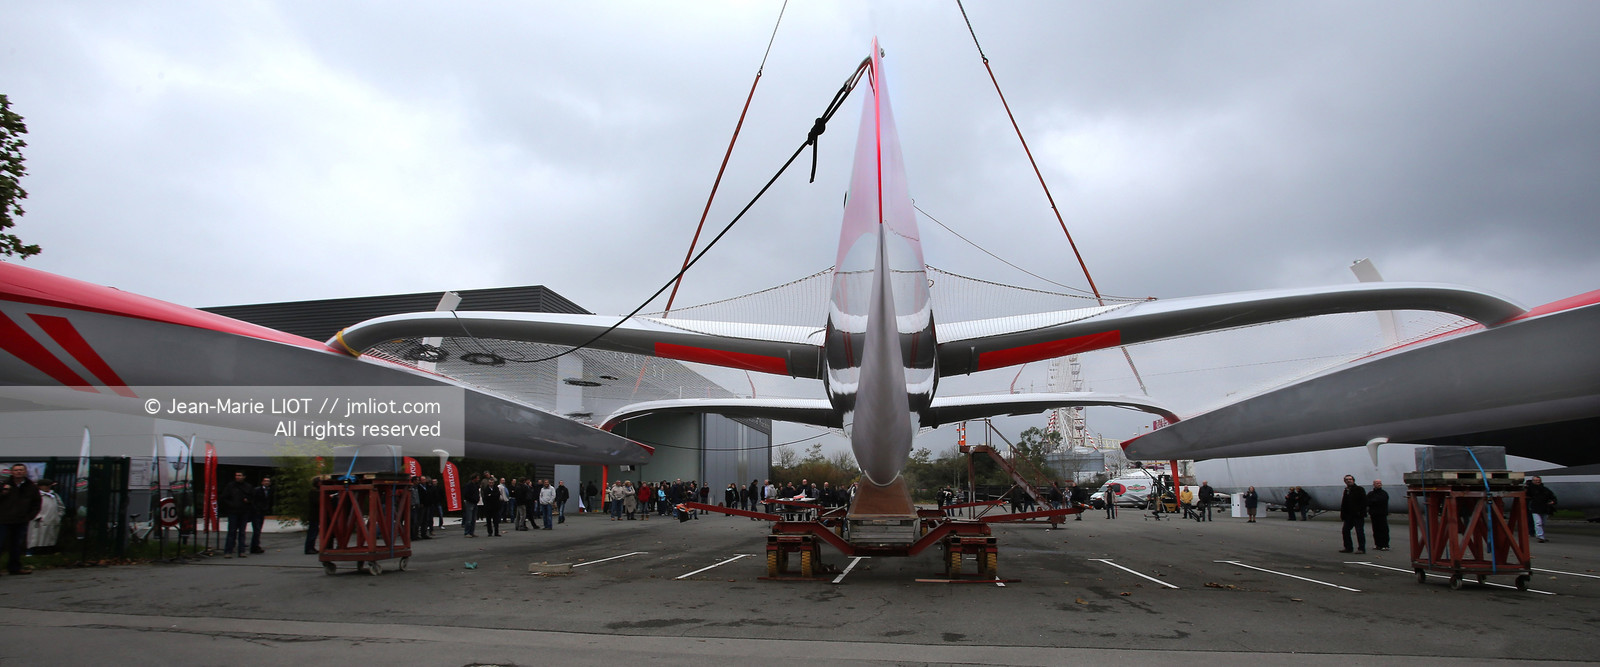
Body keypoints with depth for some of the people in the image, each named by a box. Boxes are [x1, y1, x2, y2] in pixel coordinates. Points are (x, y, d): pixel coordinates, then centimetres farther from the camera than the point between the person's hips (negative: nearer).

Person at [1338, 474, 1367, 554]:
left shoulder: (1359, 489, -4)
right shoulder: (1346, 491, 15)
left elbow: (1364, 502, -11)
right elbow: (1343, 503, 17)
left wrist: (1361, 512, -20)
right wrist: (1342, 514, 10)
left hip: (1358, 515, -7)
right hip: (1348, 515, 7)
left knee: (1359, 532, -3)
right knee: (1345, 530, 6)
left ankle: (1361, 549, 1)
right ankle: (1348, 547, 15)